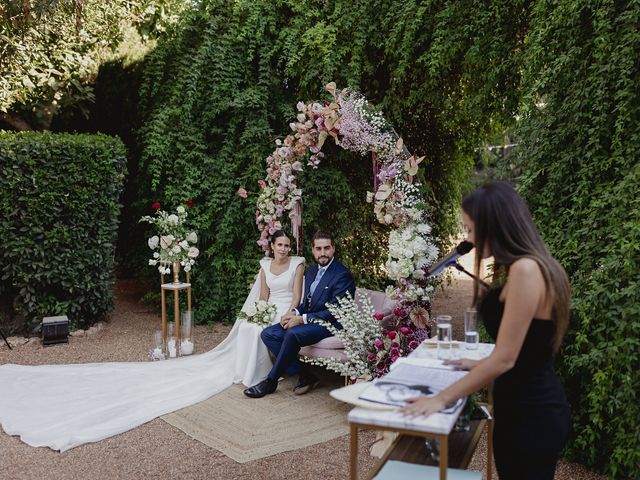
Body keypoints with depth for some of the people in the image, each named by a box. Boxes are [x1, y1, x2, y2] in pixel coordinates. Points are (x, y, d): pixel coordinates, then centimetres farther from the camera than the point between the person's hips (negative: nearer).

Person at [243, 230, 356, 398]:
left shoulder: (342, 275, -12)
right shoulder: (311, 271, 15)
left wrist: (302, 319, -20)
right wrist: (295, 312, -3)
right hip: (308, 319, 9)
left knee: (292, 333, -33)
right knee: (268, 334, -7)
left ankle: (270, 381, -16)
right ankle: (304, 376, -9)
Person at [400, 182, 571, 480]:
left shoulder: (525, 269, -23)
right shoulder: (527, 267, 8)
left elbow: (505, 359, -22)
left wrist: (442, 399, -15)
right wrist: (481, 365, 23)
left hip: (531, 416, -9)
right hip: (528, 409, 9)